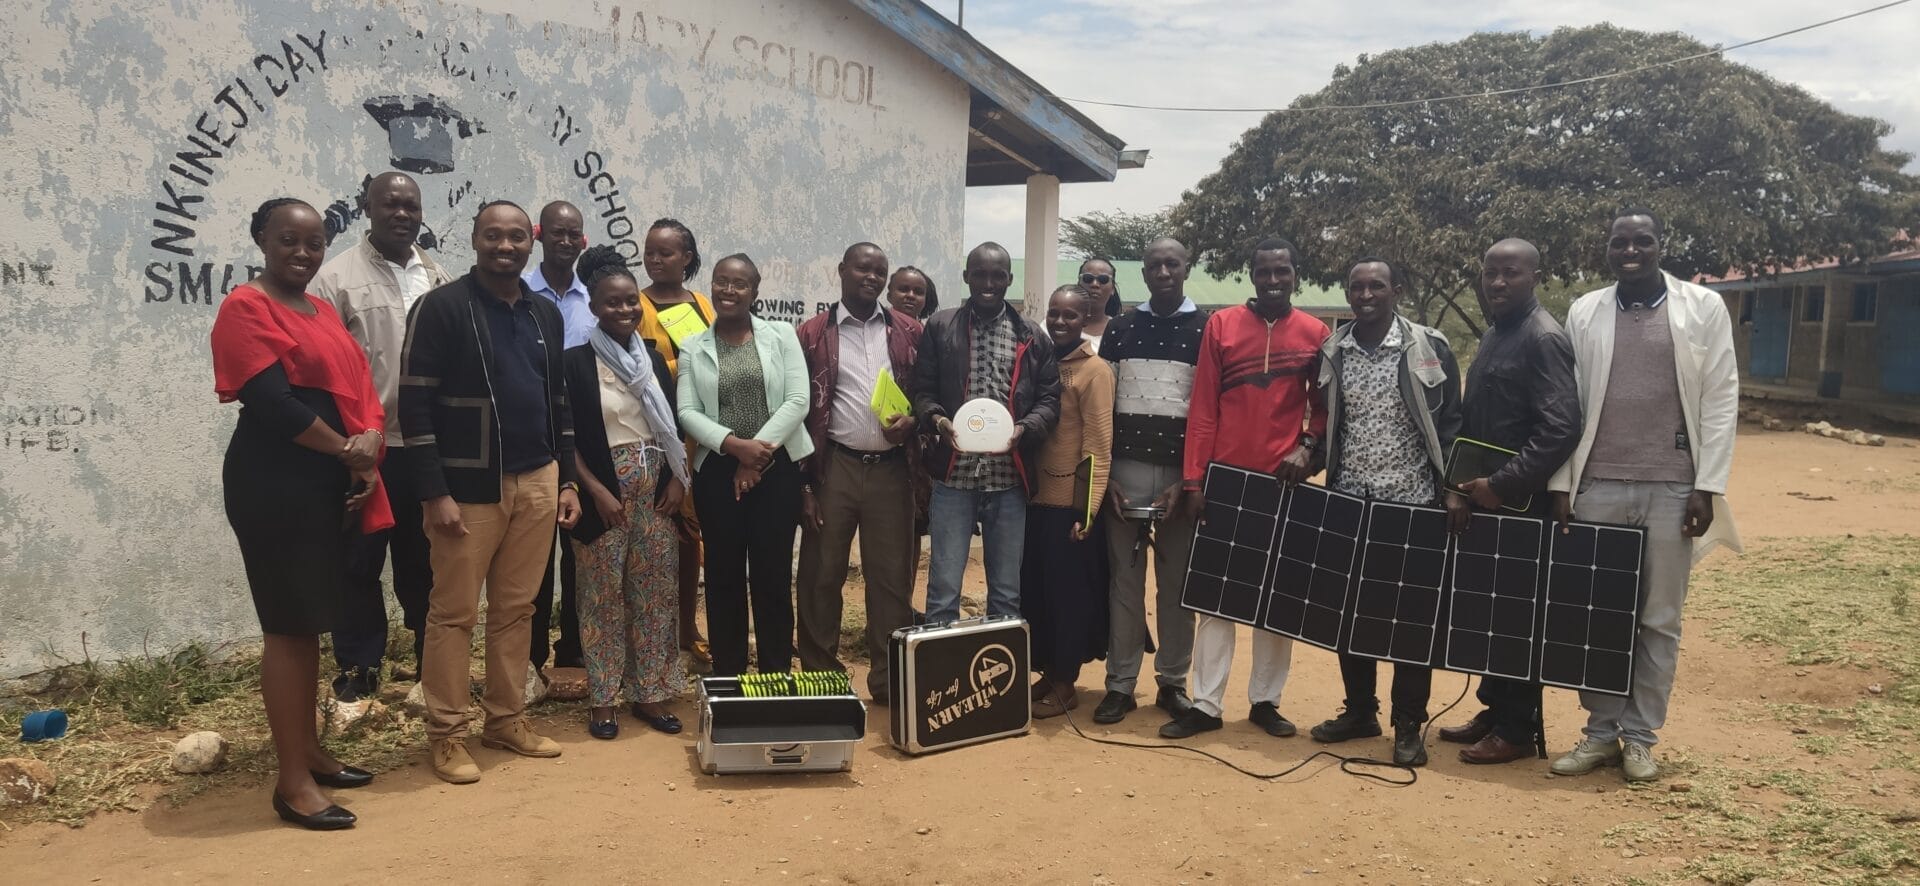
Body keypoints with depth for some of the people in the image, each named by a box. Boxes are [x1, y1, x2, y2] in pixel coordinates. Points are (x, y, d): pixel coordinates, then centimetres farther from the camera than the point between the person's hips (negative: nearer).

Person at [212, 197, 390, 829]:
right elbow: (272, 402, -19)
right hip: (277, 487, -8)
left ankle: (311, 751, 26)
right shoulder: (246, 307, -9)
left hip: (332, 486, 8)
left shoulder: (322, 310, 16)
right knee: (288, 625, -4)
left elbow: (358, 386, 10)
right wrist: (349, 451, -12)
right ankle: (292, 781, 4)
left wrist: (372, 444, -10)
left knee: (312, 623, 14)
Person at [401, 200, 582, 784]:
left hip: (537, 484, 5)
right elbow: (415, 403, -11)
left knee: (517, 609, 11)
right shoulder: (441, 307, -7)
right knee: (454, 612, 3)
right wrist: (435, 492, -16)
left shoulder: (545, 313, 11)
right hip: (469, 486, -5)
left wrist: (567, 480, 11)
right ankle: (447, 733, 14)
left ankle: (507, 719, 23)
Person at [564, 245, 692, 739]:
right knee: (604, 595, 2)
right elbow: (565, 436, -6)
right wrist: (596, 490, -13)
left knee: (658, 592, 6)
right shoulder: (576, 362, -5)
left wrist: (678, 478, 1)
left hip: (656, 490, 4)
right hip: (605, 490, -4)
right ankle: (602, 699, 13)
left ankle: (650, 693, 17)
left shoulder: (653, 357, 9)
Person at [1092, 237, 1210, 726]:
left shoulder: (1207, 330, 3)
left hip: (1183, 471, -1)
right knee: (1124, 578, 4)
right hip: (1126, 468, 1)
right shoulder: (1120, 328, 7)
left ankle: (1172, 682, 16)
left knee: (1177, 581, 5)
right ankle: (1120, 683, 11)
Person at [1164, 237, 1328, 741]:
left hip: (1283, 481, 1)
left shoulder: (1315, 333, 3)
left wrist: (1307, 445, -10)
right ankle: (1206, 704, 9)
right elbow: (1203, 408, -2)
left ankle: (1266, 700, 20)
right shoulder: (1221, 325, 0)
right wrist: (1194, 479, -7)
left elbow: (1324, 404, 10)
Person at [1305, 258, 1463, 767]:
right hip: (1347, 501, 4)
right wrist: (1312, 458, -1)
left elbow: (1450, 422, -2)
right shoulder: (1330, 352, 5)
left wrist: (1452, 488, -8)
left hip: (1413, 502, -3)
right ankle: (1359, 711, 25)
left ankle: (1408, 726, 14)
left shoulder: (1429, 348, -4)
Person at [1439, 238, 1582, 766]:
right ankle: (1495, 710, 27)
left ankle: (1518, 730, 12)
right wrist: (1459, 488, 9)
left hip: (1521, 503, -8)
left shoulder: (1544, 339, -14)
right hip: (1485, 498, 8)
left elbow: (1561, 429, -22)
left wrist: (1502, 486, -22)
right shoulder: (1492, 335, 14)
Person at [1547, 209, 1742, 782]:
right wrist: (1561, 483, 1)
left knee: (1658, 620, 6)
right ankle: (1600, 732, 17)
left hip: (1671, 488, -1)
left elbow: (1721, 400, 0)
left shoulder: (1704, 307, 2)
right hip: (1597, 487, 1)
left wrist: (1707, 487, -6)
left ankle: (1640, 737, 17)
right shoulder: (1583, 313, 7)